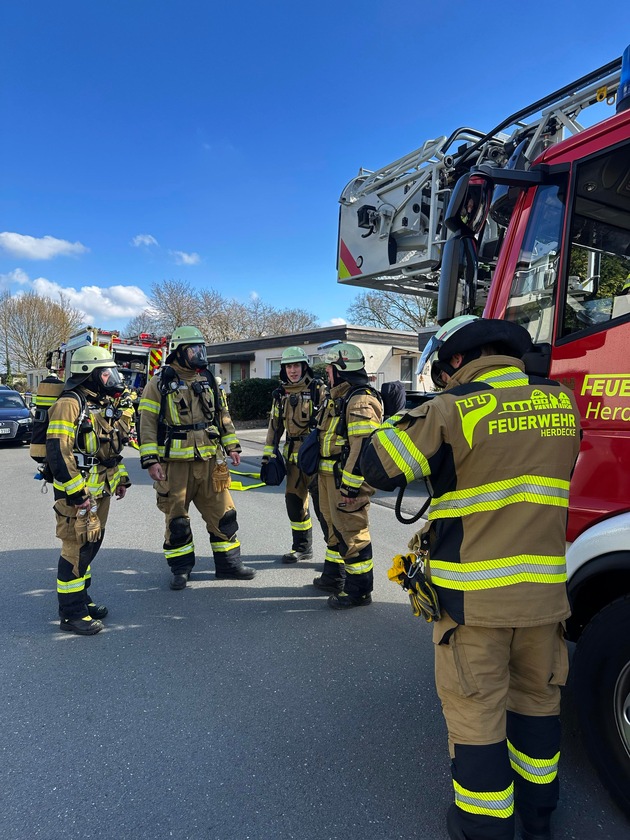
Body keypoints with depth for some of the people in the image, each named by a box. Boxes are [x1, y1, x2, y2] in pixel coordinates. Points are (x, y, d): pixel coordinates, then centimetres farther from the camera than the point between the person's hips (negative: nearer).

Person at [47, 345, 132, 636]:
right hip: (77, 493, -9)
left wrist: (120, 477, 16)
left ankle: (81, 598, 32)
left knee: (91, 546, 17)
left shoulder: (104, 404, 14)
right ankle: (71, 614, 8)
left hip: (100, 491, 9)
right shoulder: (69, 404, -15)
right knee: (77, 549, -3)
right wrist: (76, 492, -22)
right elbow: (58, 451, -21)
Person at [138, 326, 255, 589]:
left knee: (222, 513, 7)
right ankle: (181, 568, 22)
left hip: (210, 461, 4)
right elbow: (148, 423, -6)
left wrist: (232, 446, 12)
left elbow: (222, 415, 18)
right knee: (176, 519, 7)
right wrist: (151, 460, -12)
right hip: (175, 463, -4)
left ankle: (228, 563, 21)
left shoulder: (208, 380, 12)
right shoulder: (160, 383, -4)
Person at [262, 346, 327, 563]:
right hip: (293, 456, 6)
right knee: (294, 501, 12)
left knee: (322, 503, -8)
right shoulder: (281, 394, 12)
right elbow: (274, 426, 16)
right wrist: (267, 456, 13)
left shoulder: (318, 389, -5)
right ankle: (302, 548, 27)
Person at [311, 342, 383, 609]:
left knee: (352, 532, -3)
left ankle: (359, 591, 9)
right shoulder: (338, 398, 16)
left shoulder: (360, 401, -19)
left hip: (347, 478, -11)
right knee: (335, 527, 21)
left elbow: (363, 447, -25)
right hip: (330, 476, 11)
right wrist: (323, 476, 25)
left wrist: (351, 484, -25)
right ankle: (333, 577, 37)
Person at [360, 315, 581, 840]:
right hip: (545, 590, 6)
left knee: (477, 713, 11)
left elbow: (380, 467, -12)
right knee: (537, 698, 23)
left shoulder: (454, 410, -15)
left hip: (474, 596, -5)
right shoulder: (562, 403, 3)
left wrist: (410, 423, 7)